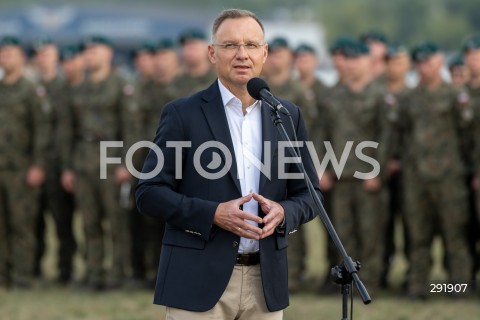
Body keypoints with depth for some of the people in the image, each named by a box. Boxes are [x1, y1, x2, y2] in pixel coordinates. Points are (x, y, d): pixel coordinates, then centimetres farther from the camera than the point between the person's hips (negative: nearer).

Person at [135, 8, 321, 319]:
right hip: (198, 279, -4)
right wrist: (213, 214, -17)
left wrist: (283, 212, -10)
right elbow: (149, 193, -3)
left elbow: (308, 194, 14)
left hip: (265, 281, 4)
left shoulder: (288, 115, 10)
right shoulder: (183, 114, -1)